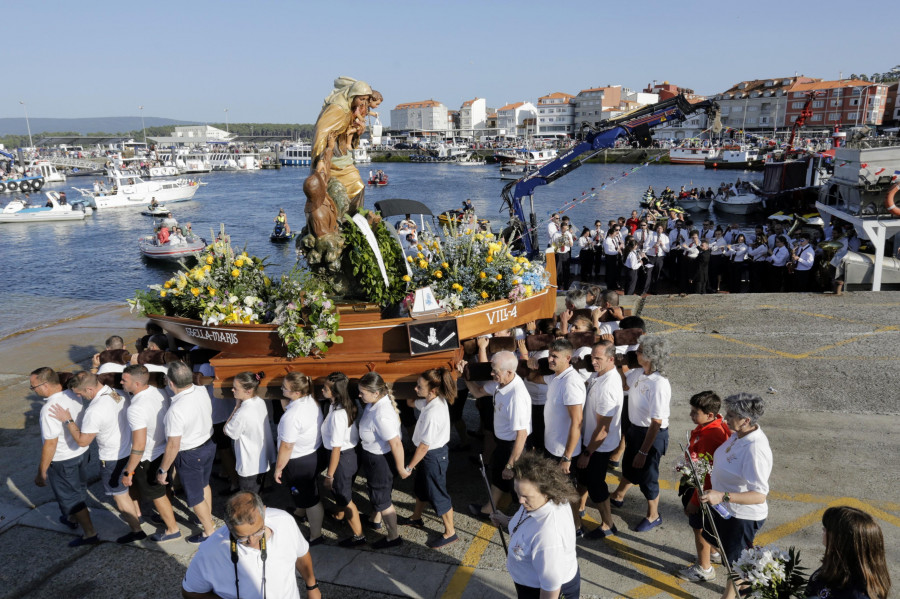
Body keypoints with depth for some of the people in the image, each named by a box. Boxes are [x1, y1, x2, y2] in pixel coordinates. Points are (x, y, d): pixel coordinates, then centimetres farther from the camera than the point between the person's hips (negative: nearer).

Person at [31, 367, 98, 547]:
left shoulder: (50, 409, -30)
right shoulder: (73, 396, -7)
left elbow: (50, 444, -26)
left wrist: (41, 472, -15)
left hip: (63, 461, -8)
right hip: (82, 452, 8)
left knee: (70, 497, 10)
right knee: (79, 489, 27)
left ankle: (90, 534, 20)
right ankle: (73, 519, 51)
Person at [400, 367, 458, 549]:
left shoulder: (433, 413, -35)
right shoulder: (435, 399, -8)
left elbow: (424, 445, -26)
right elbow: (412, 403, 14)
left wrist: (409, 468, -16)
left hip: (434, 456, -10)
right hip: (430, 452, 10)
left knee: (438, 495, 9)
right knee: (421, 487, 29)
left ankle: (450, 533, 28)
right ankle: (416, 518, 52)